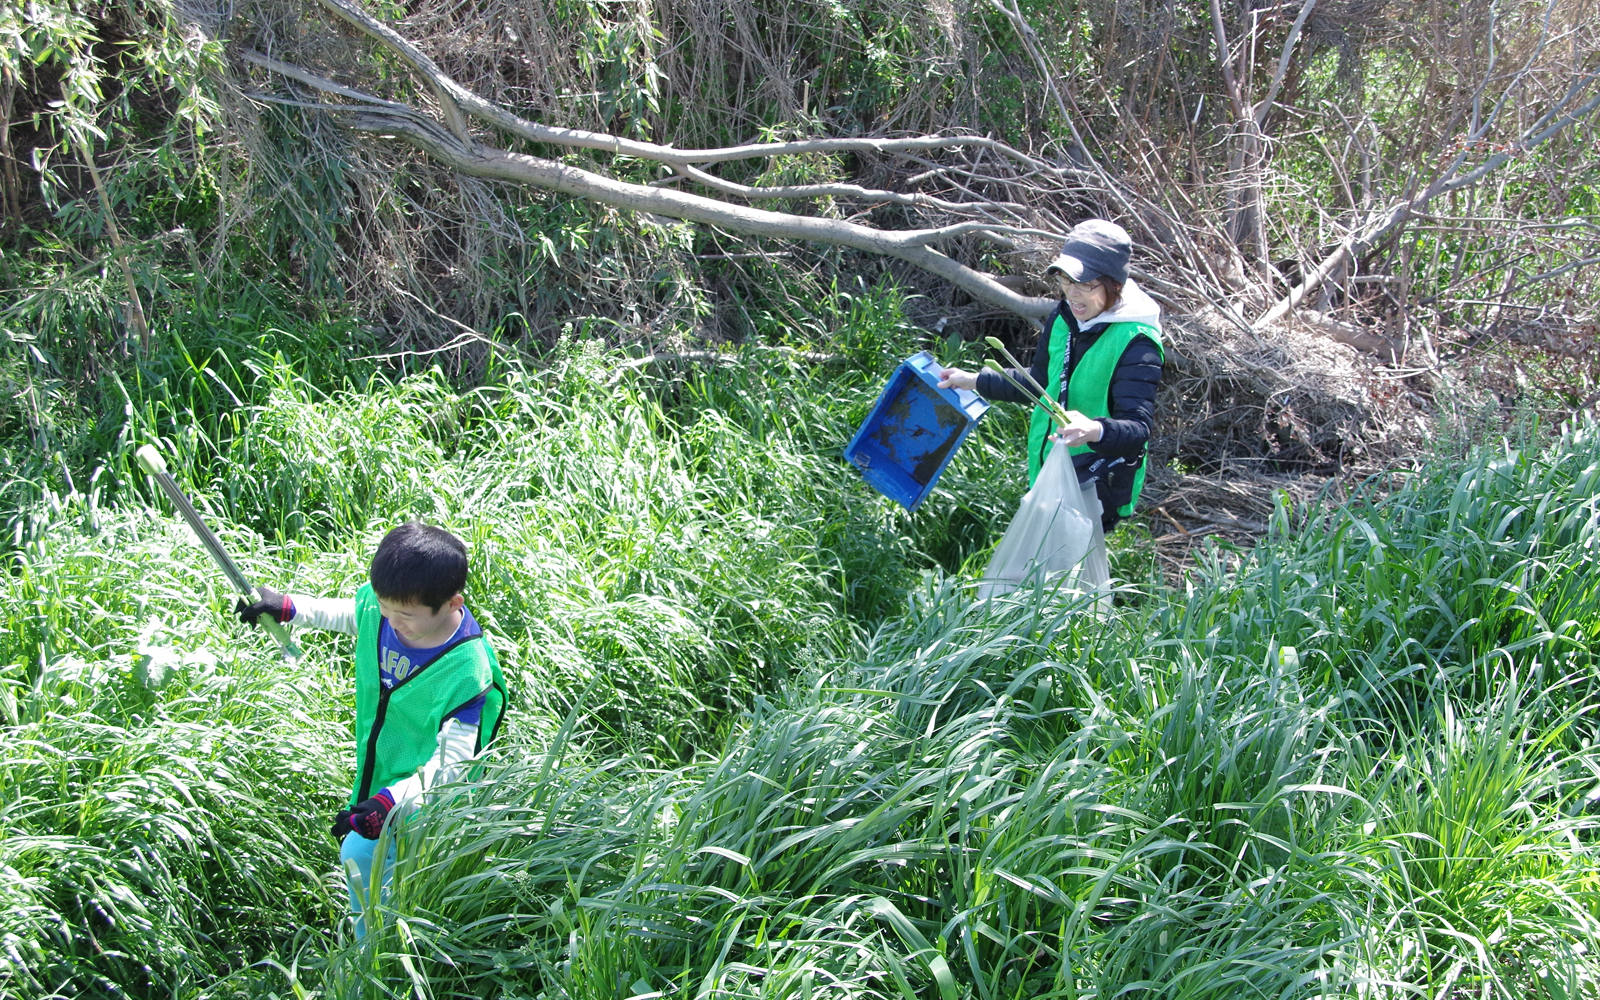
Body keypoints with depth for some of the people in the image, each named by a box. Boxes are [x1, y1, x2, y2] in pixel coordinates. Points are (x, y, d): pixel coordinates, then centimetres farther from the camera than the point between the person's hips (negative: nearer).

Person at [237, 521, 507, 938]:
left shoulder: (467, 671, -31)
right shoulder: (375, 604, -14)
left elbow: (452, 760, -29)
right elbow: (345, 613, 14)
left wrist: (392, 802, -40)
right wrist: (287, 607, 11)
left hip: (420, 806, -7)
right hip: (377, 785, 7)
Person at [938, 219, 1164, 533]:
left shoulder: (1136, 344, -23)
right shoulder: (1063, 318, 1)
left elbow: (1139, 427, -30)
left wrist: (1096, 430, -51)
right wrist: (975, 381, 17)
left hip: (1097, 485, -8)